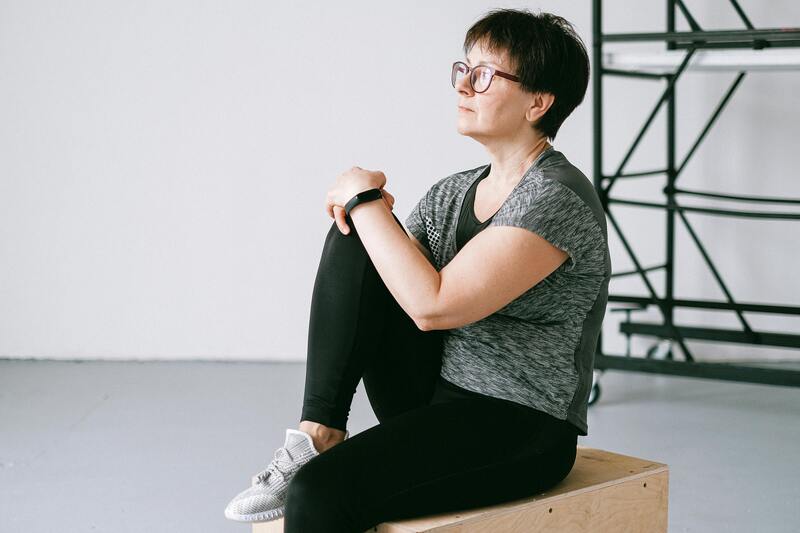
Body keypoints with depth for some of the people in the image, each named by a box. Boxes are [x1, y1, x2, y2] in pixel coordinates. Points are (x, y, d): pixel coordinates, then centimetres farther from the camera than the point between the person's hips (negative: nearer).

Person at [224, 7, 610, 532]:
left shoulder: (558, 198, -16)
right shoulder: (451, 193, 9)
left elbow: (434, 305, -25)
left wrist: (365, 200, -13)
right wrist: (359, 208, -7)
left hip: (521, 429, -7)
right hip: (431, 403, 8)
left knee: (319, 490, -28)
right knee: (352, 241, -10)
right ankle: (319, 433, -11)